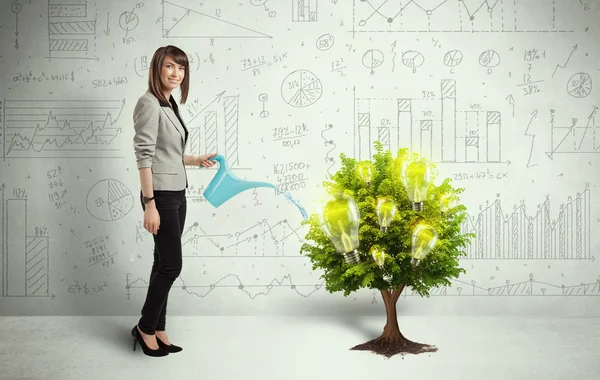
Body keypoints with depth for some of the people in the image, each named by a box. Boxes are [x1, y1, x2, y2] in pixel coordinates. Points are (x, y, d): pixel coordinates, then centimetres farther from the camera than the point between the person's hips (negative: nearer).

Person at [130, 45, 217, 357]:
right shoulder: (149, 103, -12)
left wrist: (196, 161, 19)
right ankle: (145, 327, 13)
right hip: (161, 195, -8)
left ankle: (158, 329, 20)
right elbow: (144, 156, -18)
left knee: (164, 263, 11)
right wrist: (149, 204, -21)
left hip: (177, 194, 8)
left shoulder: (170, 105, 13)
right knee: (171, 264, -3)